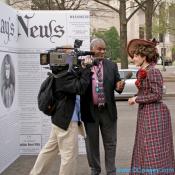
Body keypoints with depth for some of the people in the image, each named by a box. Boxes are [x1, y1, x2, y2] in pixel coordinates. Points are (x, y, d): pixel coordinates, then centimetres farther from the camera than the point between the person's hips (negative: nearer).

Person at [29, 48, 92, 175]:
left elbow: (77, 80, 12)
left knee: (50, 149, 19)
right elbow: (80, 87, -29)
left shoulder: (63, 73, 10)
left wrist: (83, 68, -4)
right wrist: (86, 68, -21)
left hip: (61, 118, 11)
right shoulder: (63, 76, -20)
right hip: (67, 120, -11)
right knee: (70, 155, -1)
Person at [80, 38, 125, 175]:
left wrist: (119, 87, -20)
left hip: (108, 110, 2)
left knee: (110, 143, 11)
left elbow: (116, 83, 2)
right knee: (92, 143, 13)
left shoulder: (112, 65, 3)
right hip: (90, 111, -2)